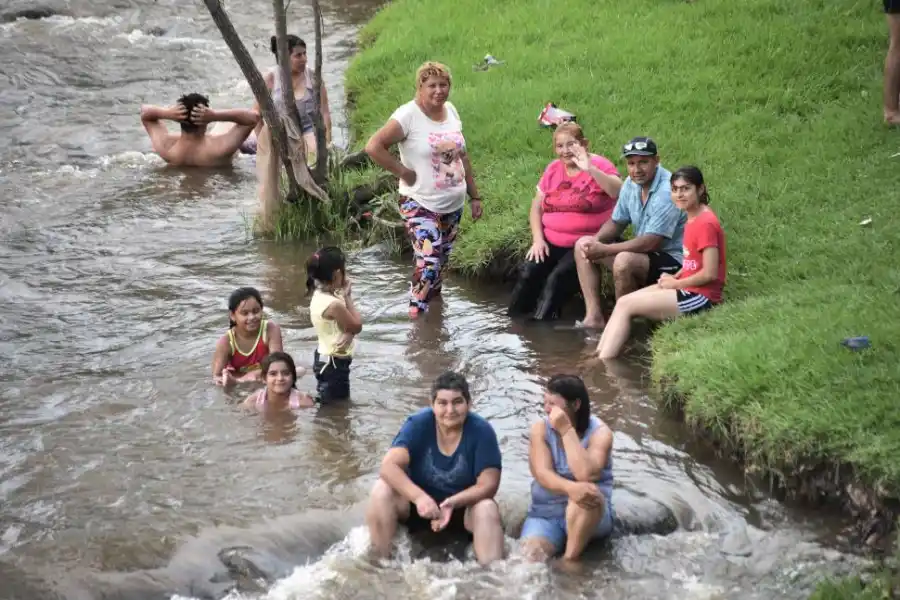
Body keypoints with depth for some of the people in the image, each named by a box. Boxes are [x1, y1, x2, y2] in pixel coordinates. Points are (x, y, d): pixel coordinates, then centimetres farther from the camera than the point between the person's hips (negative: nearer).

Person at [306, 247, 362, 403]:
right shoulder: (334, 304, -29)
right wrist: (348, 297, -10)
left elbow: (345, 321, 5)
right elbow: (357, 326, -14)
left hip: (324, 357, 10)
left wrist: (344, 295, -11)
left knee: (330, 405, 22)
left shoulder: (319, 296, 0)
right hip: (334, 363, -10)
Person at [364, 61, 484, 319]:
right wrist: (404, 172, -17)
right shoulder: (408, 115, -14)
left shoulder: (451, 111, 7)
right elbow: (374, 147, -22)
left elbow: (462, 156, 15)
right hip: (420, 205, -7)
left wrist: (474, 196, 15)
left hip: (453, 205, 7)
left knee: (441, 264, 15)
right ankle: (416, 317, -9)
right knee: (429, 262, -18)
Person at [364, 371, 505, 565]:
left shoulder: (481, 431, -17)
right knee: (381, 491, -27)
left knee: (487, 509, -33)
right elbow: (388, 466, -28)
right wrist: (419, 497, -45)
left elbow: (488, 484, -20)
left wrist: (452, 503, -38)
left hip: (462, 508, -1)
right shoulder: (418, 424, -17)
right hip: (418, 503, 1)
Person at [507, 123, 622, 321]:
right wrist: (538, 240, -1)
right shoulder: (553, 169, 11)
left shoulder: (598, 165, -5)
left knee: (558, 278, -24)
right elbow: (536, 207, 14)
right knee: (528, 272, -16)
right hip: (551, 243, 5)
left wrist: (590, 169, -31)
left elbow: (619, 192, -24)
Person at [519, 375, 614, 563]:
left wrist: (566, 430, -24)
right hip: (546, 513, 1)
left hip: (590, 514, -1)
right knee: (531, 554, -29)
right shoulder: (540, 429, -2)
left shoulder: (599, 432, -10)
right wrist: (571, 488, -38)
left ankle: (570, 559, -21)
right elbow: (543, 475, -16)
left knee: (587, 495, -37)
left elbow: (586, 475, -27)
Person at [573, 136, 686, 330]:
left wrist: (604, 250, -26)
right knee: (583, 245, 5)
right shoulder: (631, 184, 1)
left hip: (674, 262, -9)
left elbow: (651, 242, -29)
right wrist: (596, 241, -10)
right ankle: (594, 317, -3)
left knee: (624, 261, -36)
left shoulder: (667, 192, -25)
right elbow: (616, 222, 13)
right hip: (645, 253, 9)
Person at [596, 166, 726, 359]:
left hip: (700, 298, -9)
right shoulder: (693, 218, 10)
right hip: (690, 290, 9)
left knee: (625, 305, -11)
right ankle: (598, 354, -4)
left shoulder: (706, 223, -18)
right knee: (625, 301, 3)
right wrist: (674, 278, 0)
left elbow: (710, 273, -21)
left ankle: (603, 363, -11)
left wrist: (676, 283, -9)